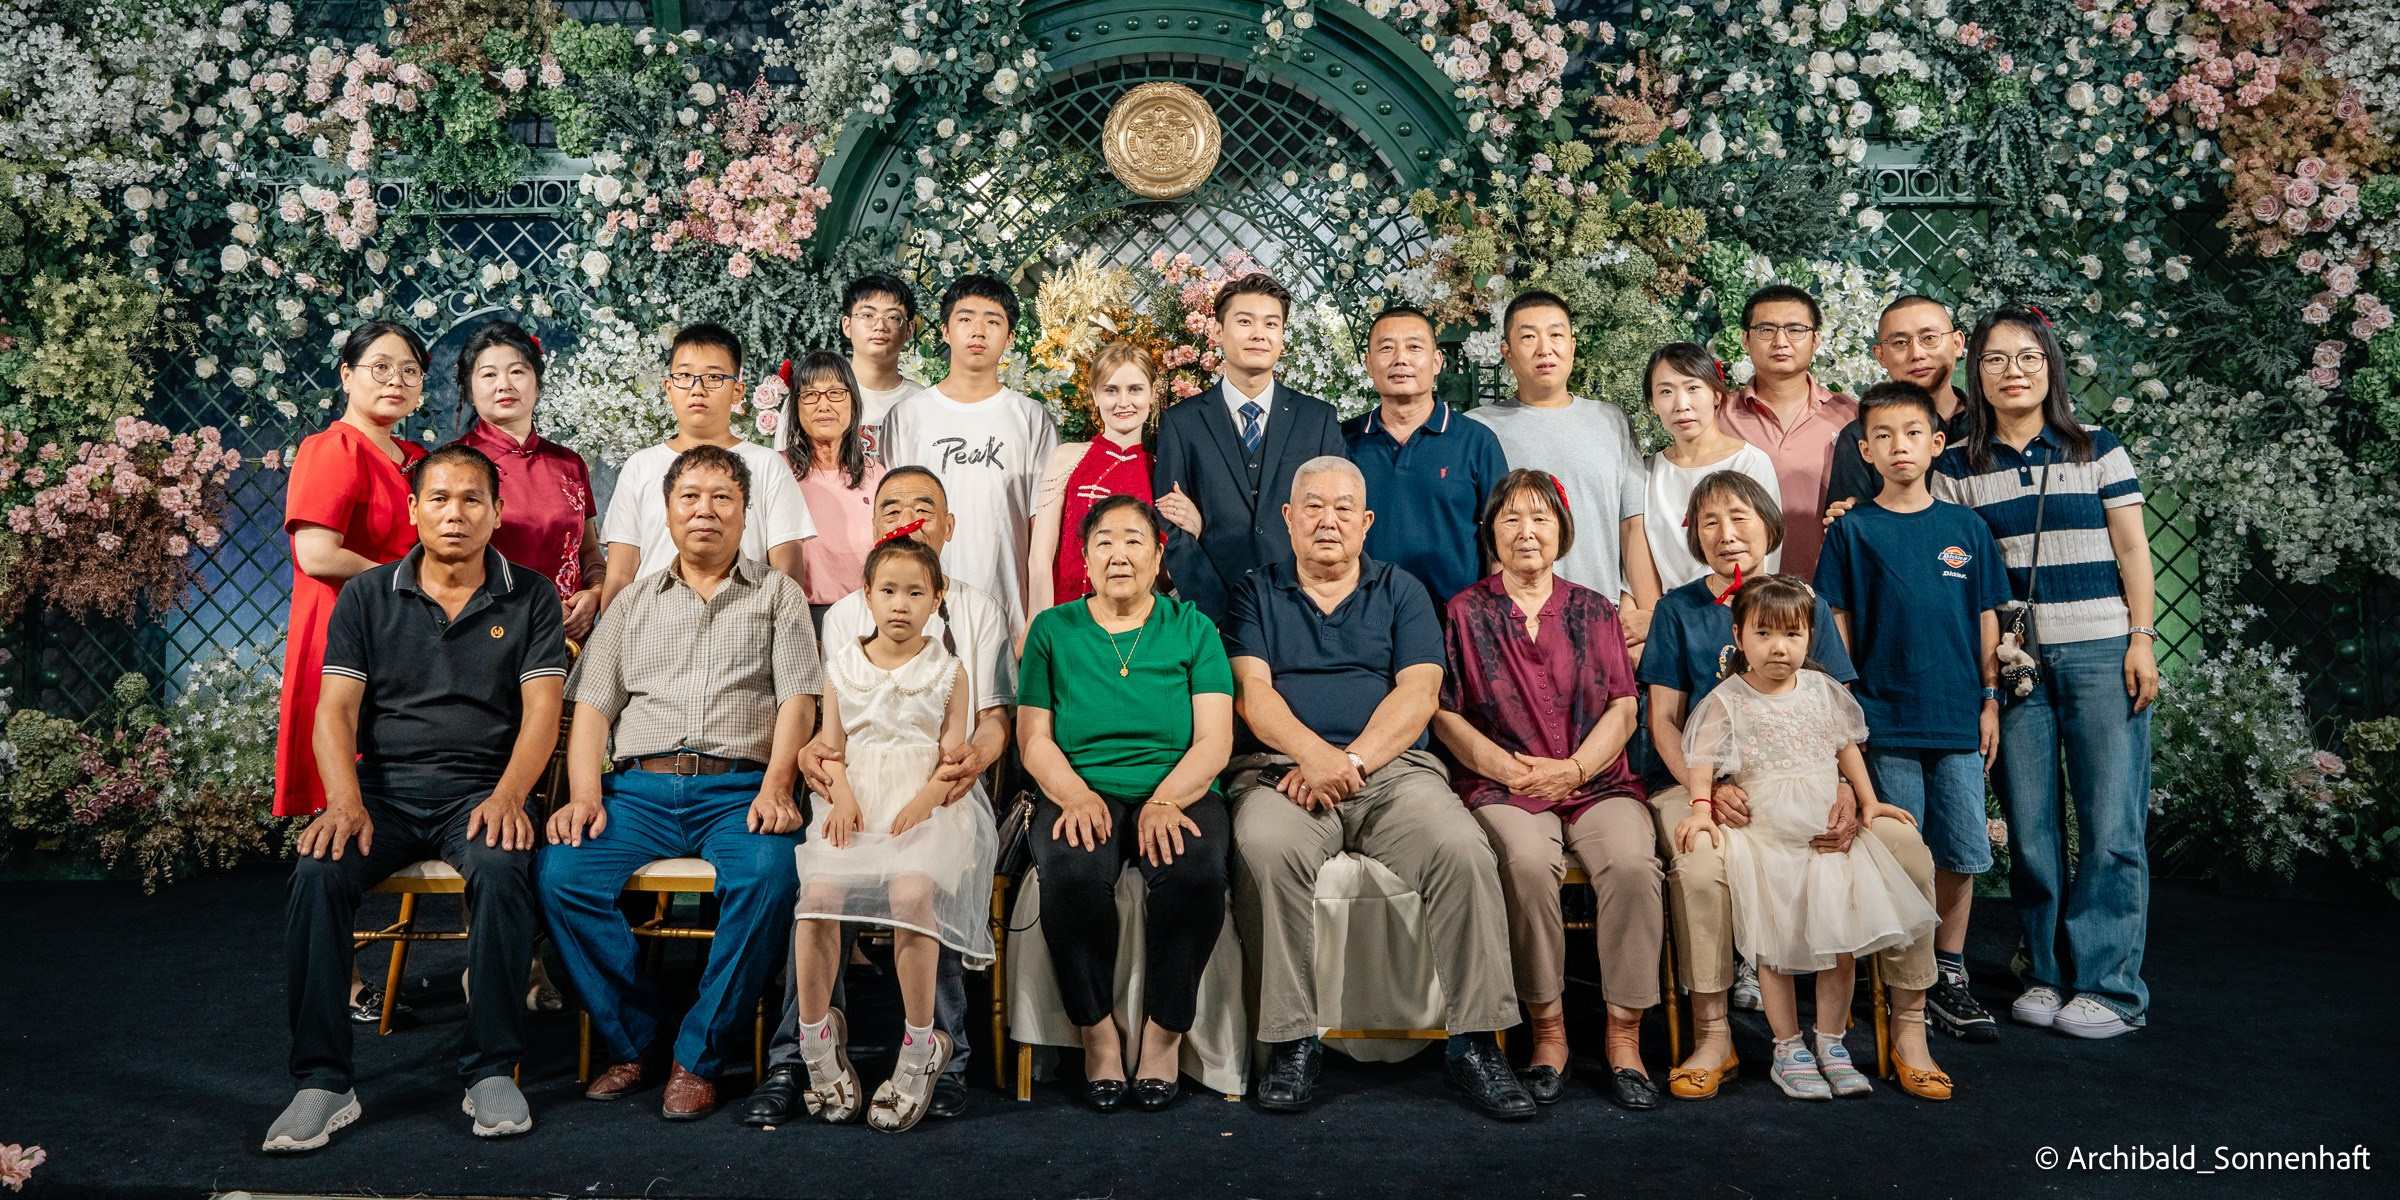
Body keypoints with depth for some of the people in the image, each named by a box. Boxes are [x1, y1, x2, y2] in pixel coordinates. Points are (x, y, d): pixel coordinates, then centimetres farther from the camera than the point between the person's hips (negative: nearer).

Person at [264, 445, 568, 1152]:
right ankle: (322, 1082, -17)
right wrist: (345, 801, -14)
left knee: (501, 869, -34)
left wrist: (507, 795, -18)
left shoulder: (529, 599, 8)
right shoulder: (368, 598, 12)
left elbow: (542, 710, 0)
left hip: (480, 791, -2)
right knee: (319, 874, -28)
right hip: (383, 788, 2)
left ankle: (491, 1071, -20)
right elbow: (335, 707, 4)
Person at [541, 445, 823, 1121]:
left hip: (738, 787, -2)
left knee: (768, 876, -33)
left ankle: (697, 1055, -18)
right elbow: (591, 709, 14)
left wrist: (776, 787, -13)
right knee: (562, 874, -25)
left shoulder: (778, 595, 16)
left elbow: (797, 700, 4)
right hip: (640, 786, 3)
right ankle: (630, 1041, -8)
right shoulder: (633, 603, 23)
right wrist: (584, 796, -4)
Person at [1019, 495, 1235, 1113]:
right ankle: (1096, 1030, -11)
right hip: (1082, 795, 0)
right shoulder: (1053, 629, 12)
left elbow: (1214, 741, 1)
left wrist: (1165, 800, -17)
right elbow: (1033, 738, 6)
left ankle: (1166, 1032, -11)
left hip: (1177, 792, 0)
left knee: (1195, 870, -33)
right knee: (1073, 872, -33)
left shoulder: (1192, 629, 10)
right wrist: (1077, 795, -14)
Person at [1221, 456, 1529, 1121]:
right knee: (1268, 848, -34)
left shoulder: (1401, 591, 17)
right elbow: (1252, 691, 2)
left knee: (1462, 848, -28)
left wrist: (1351, 760, -12)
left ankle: (1476, 1043, -17)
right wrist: (1315, 753, -17)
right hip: (1281, 767, -1)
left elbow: (1419, 692, 3)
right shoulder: (1256, 592, 16)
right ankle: (1292, 1040, -22)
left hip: (1392, 767, 1)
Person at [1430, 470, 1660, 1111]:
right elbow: (1446, 716, 5)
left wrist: (1573, 768, -9)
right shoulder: (1465, 612, 12)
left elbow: (1624, 709, 8)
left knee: (1632, 863, -29)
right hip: (1502, 784, -1)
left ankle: (1624, 1037, -18)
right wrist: (1509, 768, -10)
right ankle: (1548, 1031, -17)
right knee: (1527, 862, -33)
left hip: (1597, 781, 2)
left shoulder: (1593, 611, 16)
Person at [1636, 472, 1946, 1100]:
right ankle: (1713, 1038, -15)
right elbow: (1664, 722, 3)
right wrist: (1707, 788, -16)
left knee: (1906, 846, -21)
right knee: (1700, 865, -34)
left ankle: (1908, 1028, -5)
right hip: (1708, 782, -2)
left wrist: (1848, 795, -13)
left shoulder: (1810, 606, 12)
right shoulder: (1679, 609, 7)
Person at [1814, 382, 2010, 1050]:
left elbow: (1986, 620, 12)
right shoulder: (1853, 531, 1)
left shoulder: (1966, 529, 8)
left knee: (1962, 852, 4)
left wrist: (1990, 701, 7)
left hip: (1958, 718, 2)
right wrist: (1844, 708, -2)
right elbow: (1838, 625, 2)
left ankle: (1948, 977, 19)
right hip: (1883, 718, -2)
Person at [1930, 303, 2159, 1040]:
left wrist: (2141, 638, -2)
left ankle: (2108, 986, 6)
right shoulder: (1957, 469, 8)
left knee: (2111, 826, -3)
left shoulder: (2098, 451, 7)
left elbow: (2133, 550, 6)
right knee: (2029, 829, 3)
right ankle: (2048, 974, 16)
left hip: (2100, 653, -1)